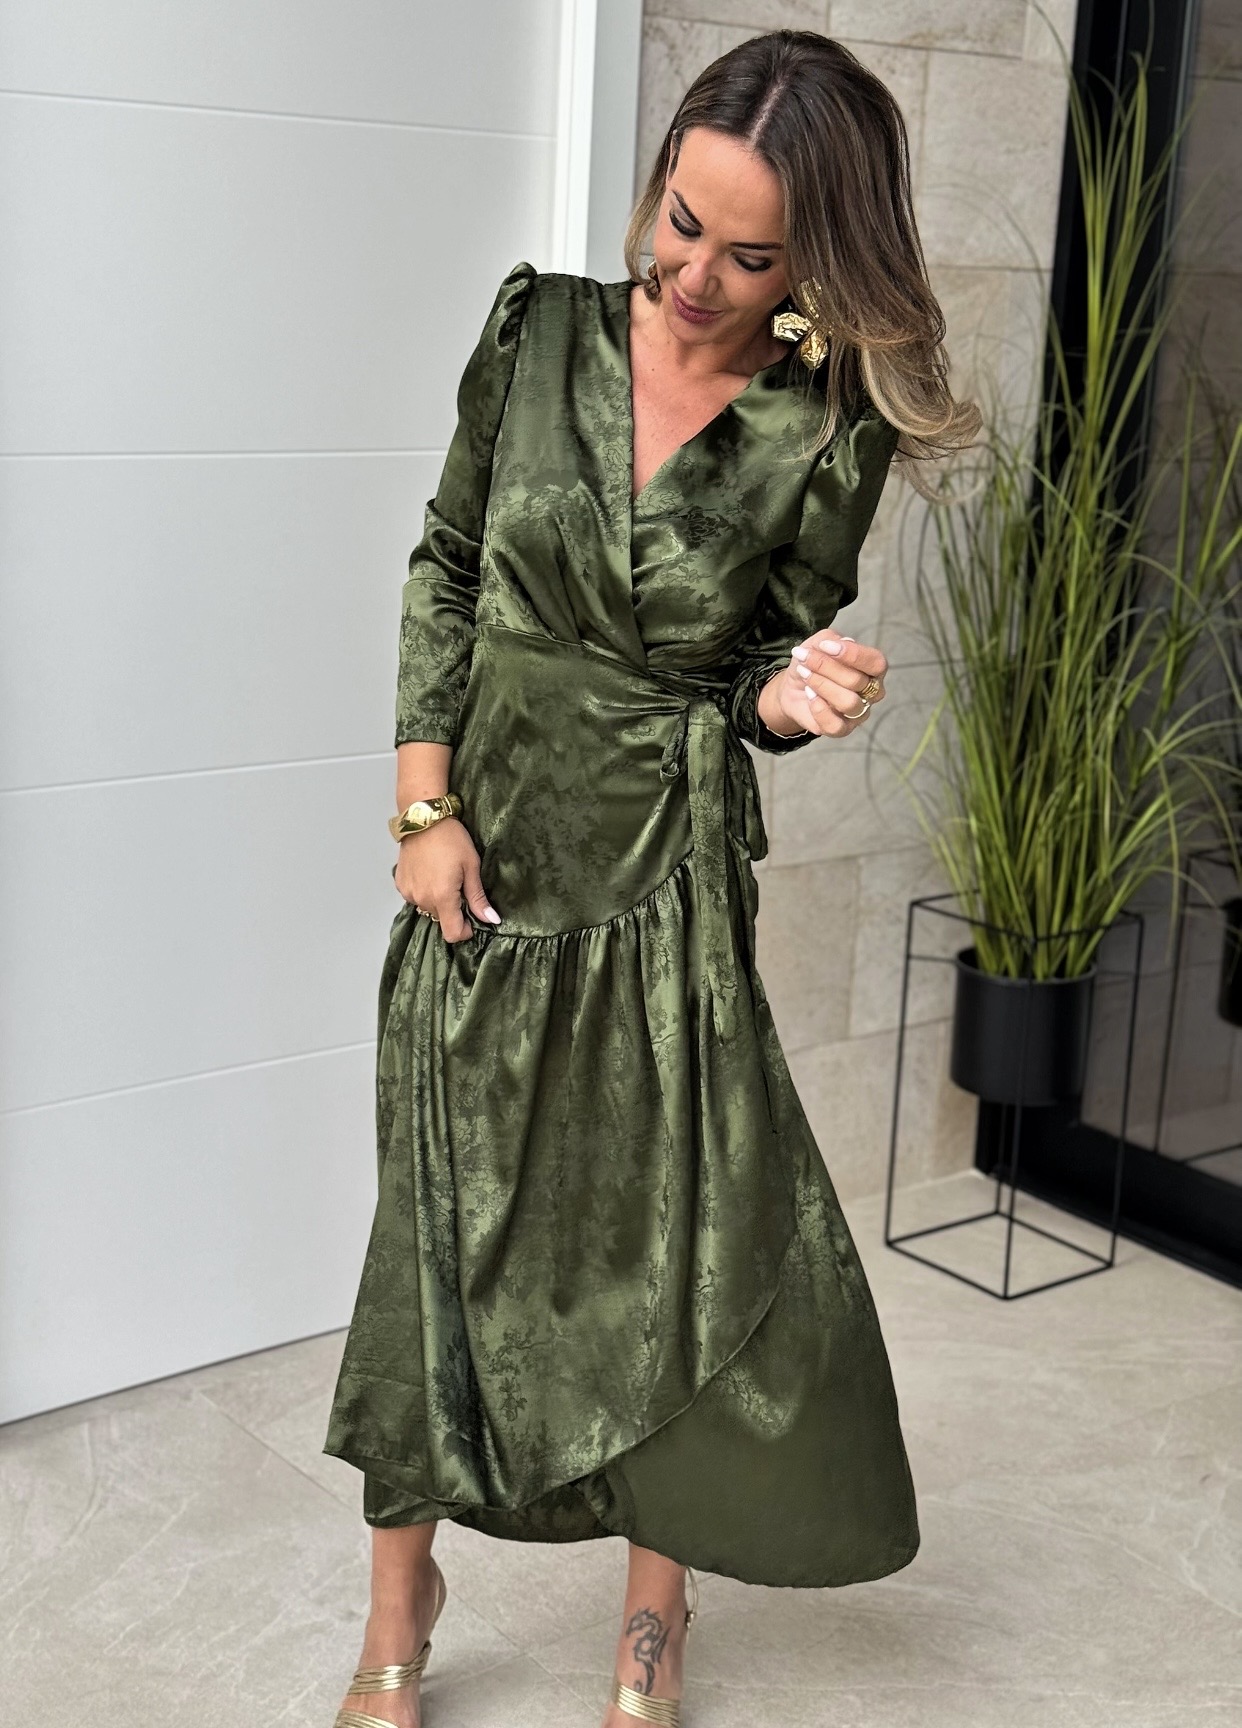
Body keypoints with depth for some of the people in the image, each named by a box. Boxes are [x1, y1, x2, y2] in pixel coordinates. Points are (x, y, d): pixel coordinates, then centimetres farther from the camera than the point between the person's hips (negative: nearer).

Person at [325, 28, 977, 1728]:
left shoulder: (829, 433, -8)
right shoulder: (543, 327, -4)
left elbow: (771, 666, 2)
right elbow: (445, 565, 2)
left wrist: (797, 696, -23)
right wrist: (426, 805, -4)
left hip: (666, 861, -1)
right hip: (484, 840, 1)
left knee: (677, 1215, 5)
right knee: (448, 1208, 7)